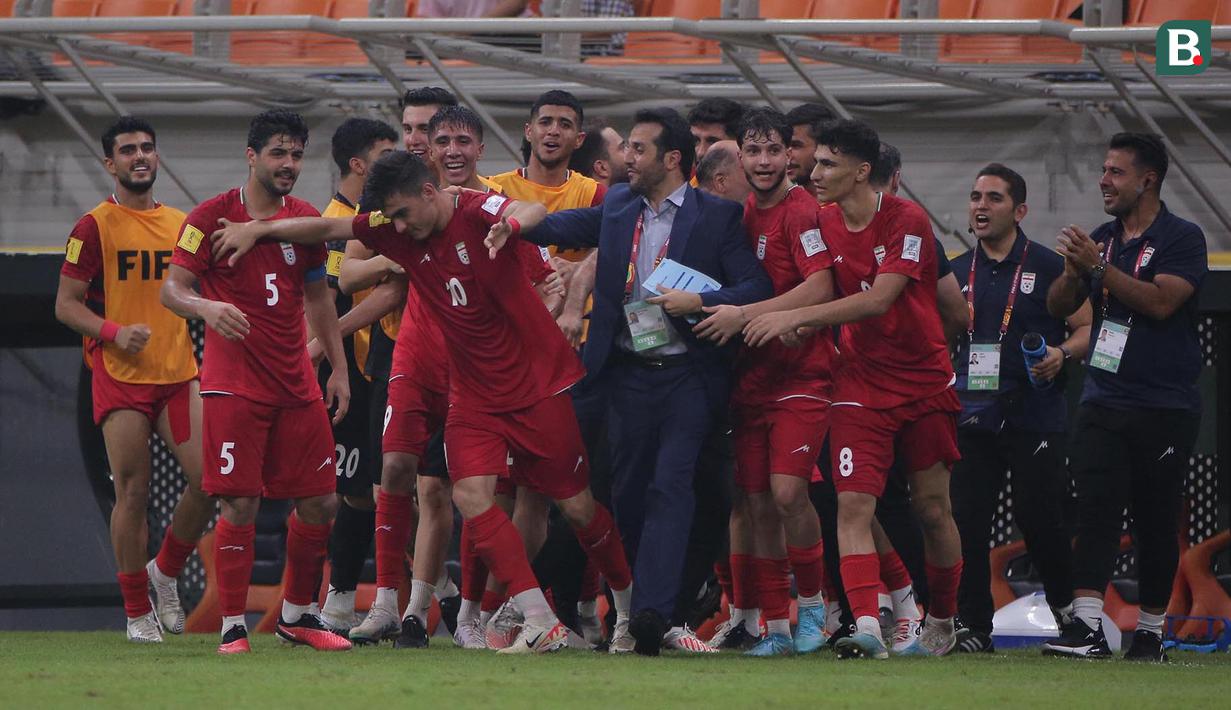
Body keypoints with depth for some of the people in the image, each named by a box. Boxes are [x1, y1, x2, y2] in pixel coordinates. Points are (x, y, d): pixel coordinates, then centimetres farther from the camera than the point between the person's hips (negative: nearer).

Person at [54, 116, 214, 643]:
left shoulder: (182, 224, 13)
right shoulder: (94, 227, -2)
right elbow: (66, 304, -4)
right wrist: (113, 332, -19)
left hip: (179, 375, 4)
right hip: (120, 378, -4)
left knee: (209, 480, -7)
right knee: (133, 492, -5)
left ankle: (166, 573, 18)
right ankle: (137, 612, 5)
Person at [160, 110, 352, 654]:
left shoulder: (306, 220, 11)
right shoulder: (212, 217, -4)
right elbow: (171, 289, -7)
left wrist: (338, 368, 16)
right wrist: (205, 307, -29)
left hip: (296, 382, 5)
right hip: (233, 384, -5)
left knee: (320, 503, 3)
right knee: (240, 503, -11)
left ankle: (297, 615, 20)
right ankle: (233, 626, -3)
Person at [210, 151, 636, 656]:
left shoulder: (477, 212, -16)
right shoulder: (397, 233, 2)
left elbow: (534, 211, -36)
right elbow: (327, 229, 11)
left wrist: (512, 223, -58)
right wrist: (258, 230, 6)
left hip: (540, 382, -5)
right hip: (474, 395, 5)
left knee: (577, 505, 0)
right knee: (471, 493, -16)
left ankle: (630, 607, 24)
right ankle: (540, 623, -16)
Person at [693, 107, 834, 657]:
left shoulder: (801, 210, -10)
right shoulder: (742, 213, 12)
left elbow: (820, 288, -20)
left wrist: (743, 315, -22)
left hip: (801, 374, -7)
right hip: (751, 376, 7)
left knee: (788, 491, -18)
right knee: (757, 503, 4)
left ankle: (812, 604, 1)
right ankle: (775, 627, 10)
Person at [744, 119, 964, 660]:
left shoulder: (906, 220, -15)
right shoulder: (824, 225, 3)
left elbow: (879, 299, -24)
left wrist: (796, 317, -27)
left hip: (924, 382, -3)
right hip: (860, 383, 3)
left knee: (932, 507, 6)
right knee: (854, 503, -15)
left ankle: (942, 621, 25)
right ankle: (866, 628, -25)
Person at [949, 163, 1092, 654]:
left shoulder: (1048, 267, 0)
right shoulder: (957, 273, 13)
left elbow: (1087, 328, 1)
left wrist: (1063, 353, -18)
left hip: (1034, 417, -4)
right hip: (972, 419, 4)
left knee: (1039, 519, -4)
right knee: (967, 521, -2)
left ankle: (1069, 611, 14)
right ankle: (974, 627, 5)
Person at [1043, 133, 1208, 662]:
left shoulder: (1182, 239, -4)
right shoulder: (1102, 239, 15)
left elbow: (1161, 301, -19)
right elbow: (1058, 307, 14)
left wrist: (1099, 266, -19)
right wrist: (1074, 270, -6)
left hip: (1164, 407, -4)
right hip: (1103, 400, 4)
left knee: (1156, 522, 2)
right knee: (1095, 512, -10)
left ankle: (1149, 632, 12)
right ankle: (1086, 628, -18)